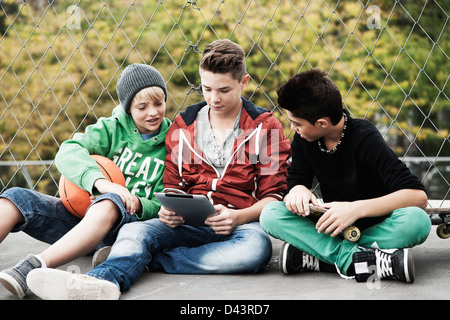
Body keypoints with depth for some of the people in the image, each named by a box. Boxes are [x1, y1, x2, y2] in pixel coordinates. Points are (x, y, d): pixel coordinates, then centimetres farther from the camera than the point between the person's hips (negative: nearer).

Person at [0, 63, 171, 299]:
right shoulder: (112, 128, 8)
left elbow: (164, 205, 6)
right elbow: (68, 152, -11)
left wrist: (139, 205, -17)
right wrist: (100, 181, -30)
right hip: (79, 213, 3)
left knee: (110, 202, -39)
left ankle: (32, 268, -52)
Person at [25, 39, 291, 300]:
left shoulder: (265, 126, 6)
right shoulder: (184, 124, 16)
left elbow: (274, 195, 2)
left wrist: (239, 216, -18)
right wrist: (169, 209, -7)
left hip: (241, 223, -2)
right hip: (190, 223, 2)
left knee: (257, 246, -39)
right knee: (134, 231, -27)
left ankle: (141, 259, -35)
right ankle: (100, 282, -60)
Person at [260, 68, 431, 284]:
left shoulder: (364, 138, -18)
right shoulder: (303, 140, -3)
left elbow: (418, 196, -26)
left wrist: (356, 208, -36)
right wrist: (298, 191, -26)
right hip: (333, 228, 4)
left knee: (418, 220, -37)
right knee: (270, 214, -22)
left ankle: (313, 258, -33)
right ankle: (364, 259, -34)